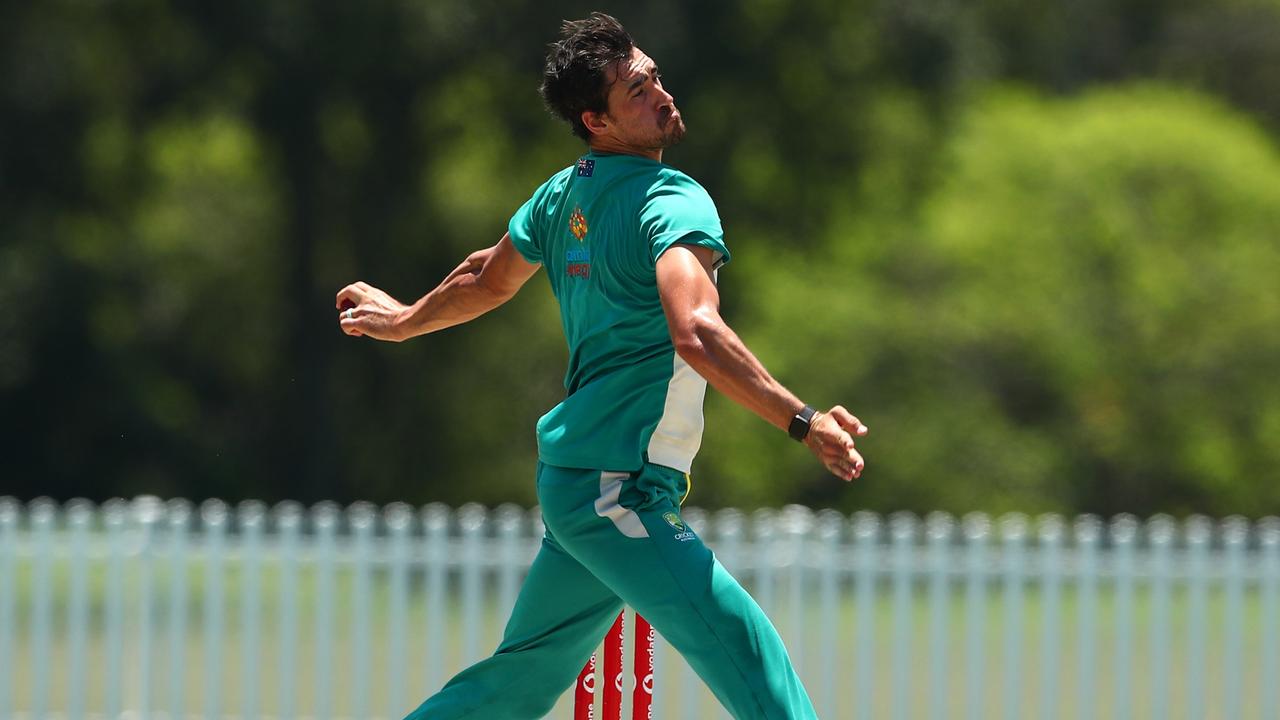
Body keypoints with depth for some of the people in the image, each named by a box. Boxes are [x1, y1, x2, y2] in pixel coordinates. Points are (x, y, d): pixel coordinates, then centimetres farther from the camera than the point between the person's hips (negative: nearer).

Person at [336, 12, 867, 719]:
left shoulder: (563, 194, 10)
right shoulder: (674, 203, -17)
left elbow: (487, 277, 27)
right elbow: (696, 334, -34)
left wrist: (406, 319, 47)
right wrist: (804, 422, -39)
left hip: (571, 472, 10)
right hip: (618, 494, -10)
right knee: (749, 659, -17)